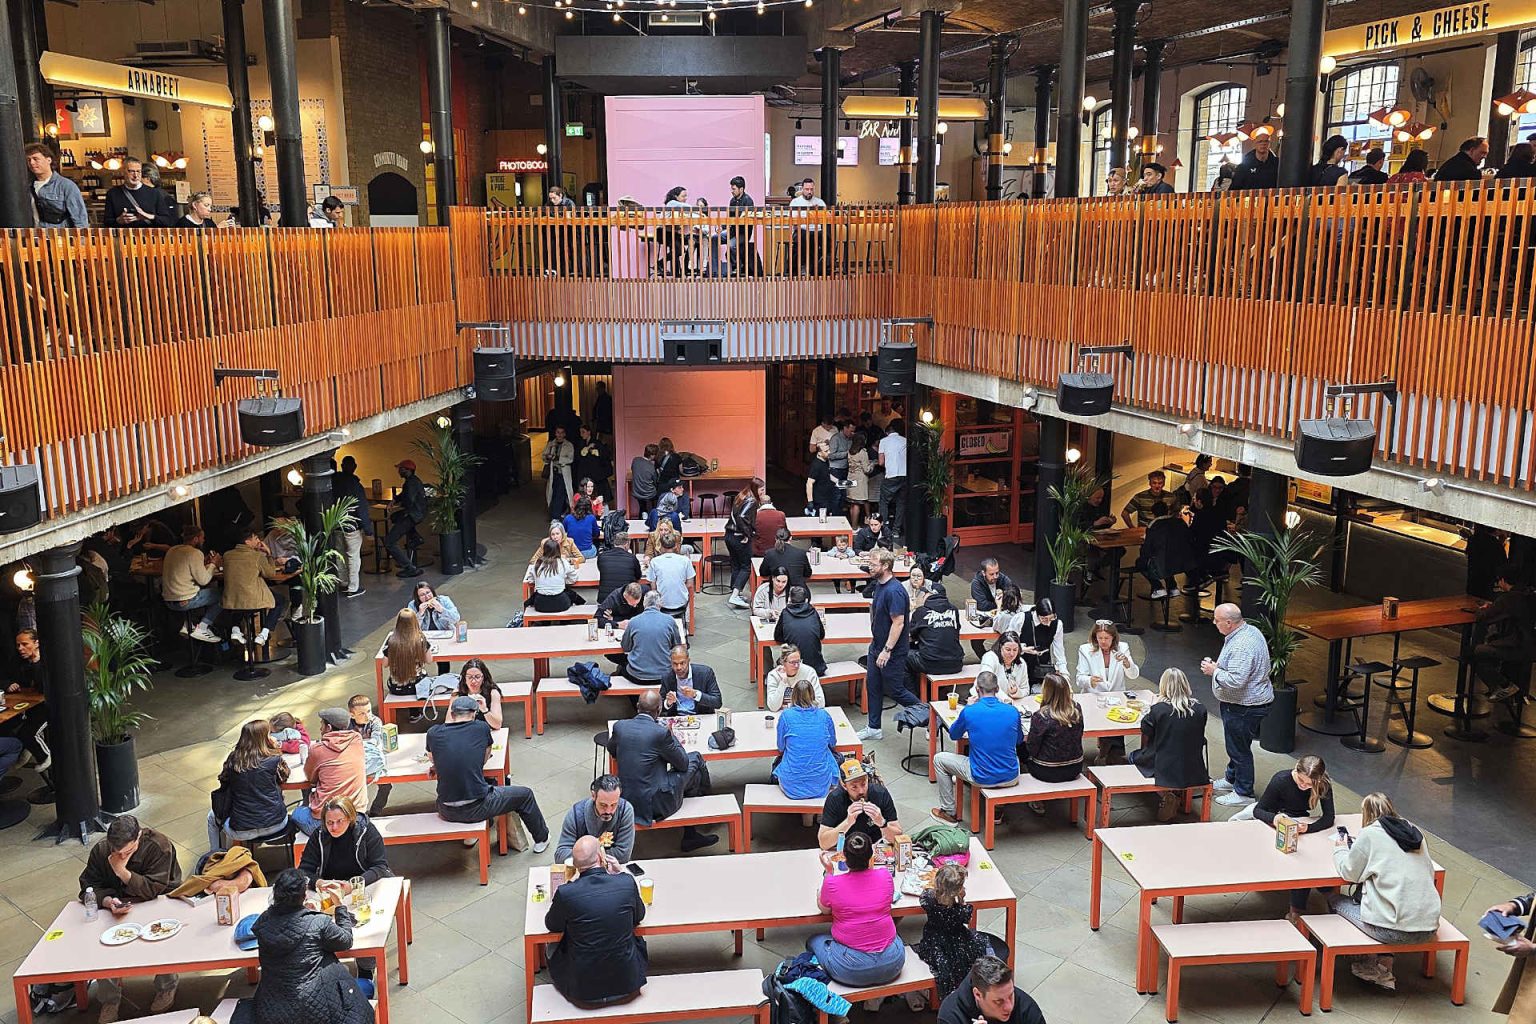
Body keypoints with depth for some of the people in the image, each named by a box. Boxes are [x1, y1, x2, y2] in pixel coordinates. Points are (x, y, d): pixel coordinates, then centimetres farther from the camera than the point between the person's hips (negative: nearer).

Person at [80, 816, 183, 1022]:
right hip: (117, 907, 4)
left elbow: (154, 890, -23)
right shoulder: (100, 851, -10)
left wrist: (122, 871, -31)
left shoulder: (159, 846, -22)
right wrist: (108, 902, -30)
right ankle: (109, 999, -5)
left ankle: (166, 987, -6)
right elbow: (88, 888, -8)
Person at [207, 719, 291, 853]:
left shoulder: (233, 760, -5)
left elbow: (223, 782, 10)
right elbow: (283, 776, 9)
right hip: (276, 824, 0)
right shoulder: (273, 759, -10)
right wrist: (276, 749, 11)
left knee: (212, 817, 31)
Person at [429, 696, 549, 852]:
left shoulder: (433, 733, 0)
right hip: (476, 809, -3)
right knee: (525, 794, 20)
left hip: (447, 812, 3)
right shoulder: (481, 728, -4)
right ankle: (541, 839, 37)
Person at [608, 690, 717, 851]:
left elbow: (612, 750, 20)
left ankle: (691, 836, 35)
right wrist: (672, 736, 8)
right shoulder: (660, 732, -19)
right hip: (655, 804, -6)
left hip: (627, 800, 6)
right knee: (695, 760, 12)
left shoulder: (619, 726, -3)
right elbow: (683, 763, -5)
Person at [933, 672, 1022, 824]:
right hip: (1011, 779, 3)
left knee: (939, 759, 19)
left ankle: (949, 812, 27)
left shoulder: (969, 712, -14)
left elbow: (953, 735, 7)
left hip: (982, 779, -3)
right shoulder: (1012, 711, -6)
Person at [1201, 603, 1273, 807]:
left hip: (1244, 707, -11)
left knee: (1239, 748, 4)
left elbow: (1236, 681, -33)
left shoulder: (1241, 646, -30)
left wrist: (1214, 671, -18)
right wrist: (1218, 665, 7)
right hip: (1243, 703, 11)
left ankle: (1244, 793, 17)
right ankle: (1232, 779, 42)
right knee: (1235, 744, 25)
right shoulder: (1249, 630, 4)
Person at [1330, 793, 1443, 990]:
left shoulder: (1370, 834, -5)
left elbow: (1349, 872, 2)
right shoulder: (1415, 831, 11)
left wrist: (1341, 849, 23)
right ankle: (1385, 967, 23)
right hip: (1429, 928, 6)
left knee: (1335, 899, 16)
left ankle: (1366, 960, 25)